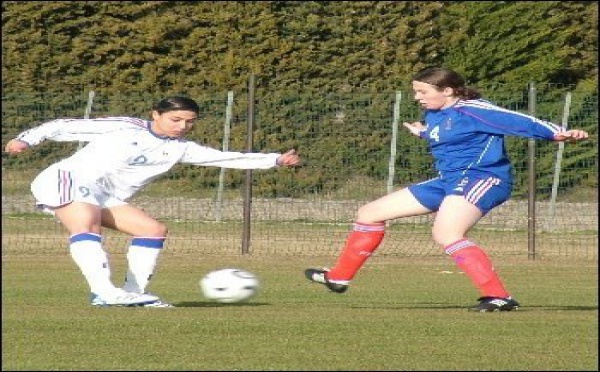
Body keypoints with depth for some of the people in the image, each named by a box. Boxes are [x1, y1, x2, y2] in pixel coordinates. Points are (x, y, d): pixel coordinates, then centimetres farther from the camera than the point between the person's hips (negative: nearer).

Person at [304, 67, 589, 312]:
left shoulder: (470, 110, -15)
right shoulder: (434, 115, 12)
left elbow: (517, 121, -23)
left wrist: (558, 133, -33)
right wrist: (423, 134, 28)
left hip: (482, 178, -10)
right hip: (447, 181, 10)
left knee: (446, 233, -37)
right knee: (369, 214, 13)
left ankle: (498, 297, -37)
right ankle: (339, 278, 26)